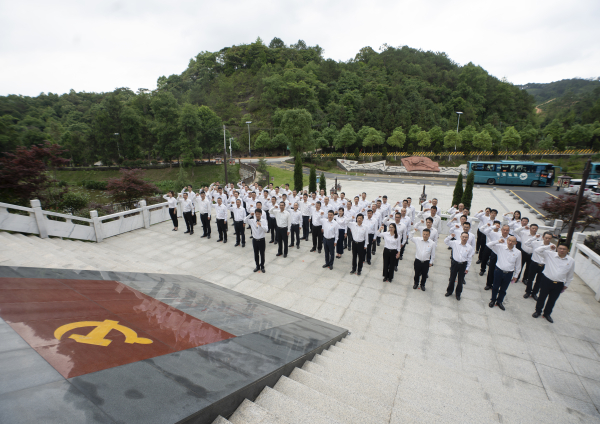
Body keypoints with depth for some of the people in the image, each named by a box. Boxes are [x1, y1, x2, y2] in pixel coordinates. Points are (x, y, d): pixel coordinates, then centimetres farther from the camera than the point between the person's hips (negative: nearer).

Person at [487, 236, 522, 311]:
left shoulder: (518, 252, -4)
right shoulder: (500, 247, -7)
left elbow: (518, 265, 4)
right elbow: (489, 245, -6)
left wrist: (515, 276, 9)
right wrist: (498, 241, -17)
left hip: (508, 273, 1)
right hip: (498, 271, -1)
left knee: (503, 289, 15)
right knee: (495, 287, 14)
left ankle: (499, 301, 34)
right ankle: (493, 300, 31)